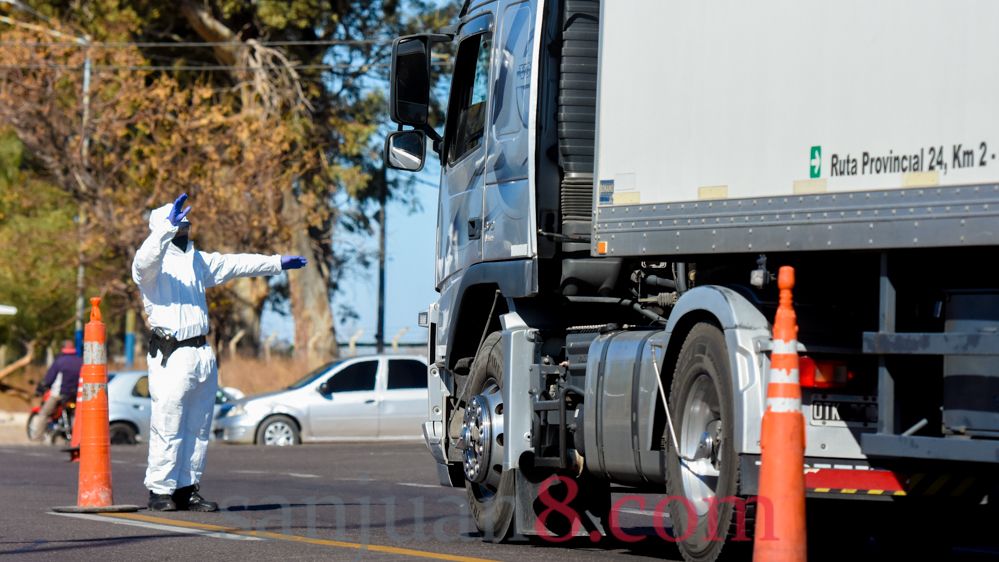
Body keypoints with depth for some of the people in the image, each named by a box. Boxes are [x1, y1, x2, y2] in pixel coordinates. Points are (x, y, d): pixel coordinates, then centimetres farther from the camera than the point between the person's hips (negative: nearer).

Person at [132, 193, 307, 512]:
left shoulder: (196, 261, 20)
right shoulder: (154, 262, -6)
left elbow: (234, 264, 31)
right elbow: (146, 258, -30)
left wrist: (277, 263, 37)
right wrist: (168, 226, -43)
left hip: (202, 354, 8)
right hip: (171, 355, -8)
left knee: (198, 427, 10)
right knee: (167, 427, -8)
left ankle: (186, 489, 15)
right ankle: (160, 491, -3)